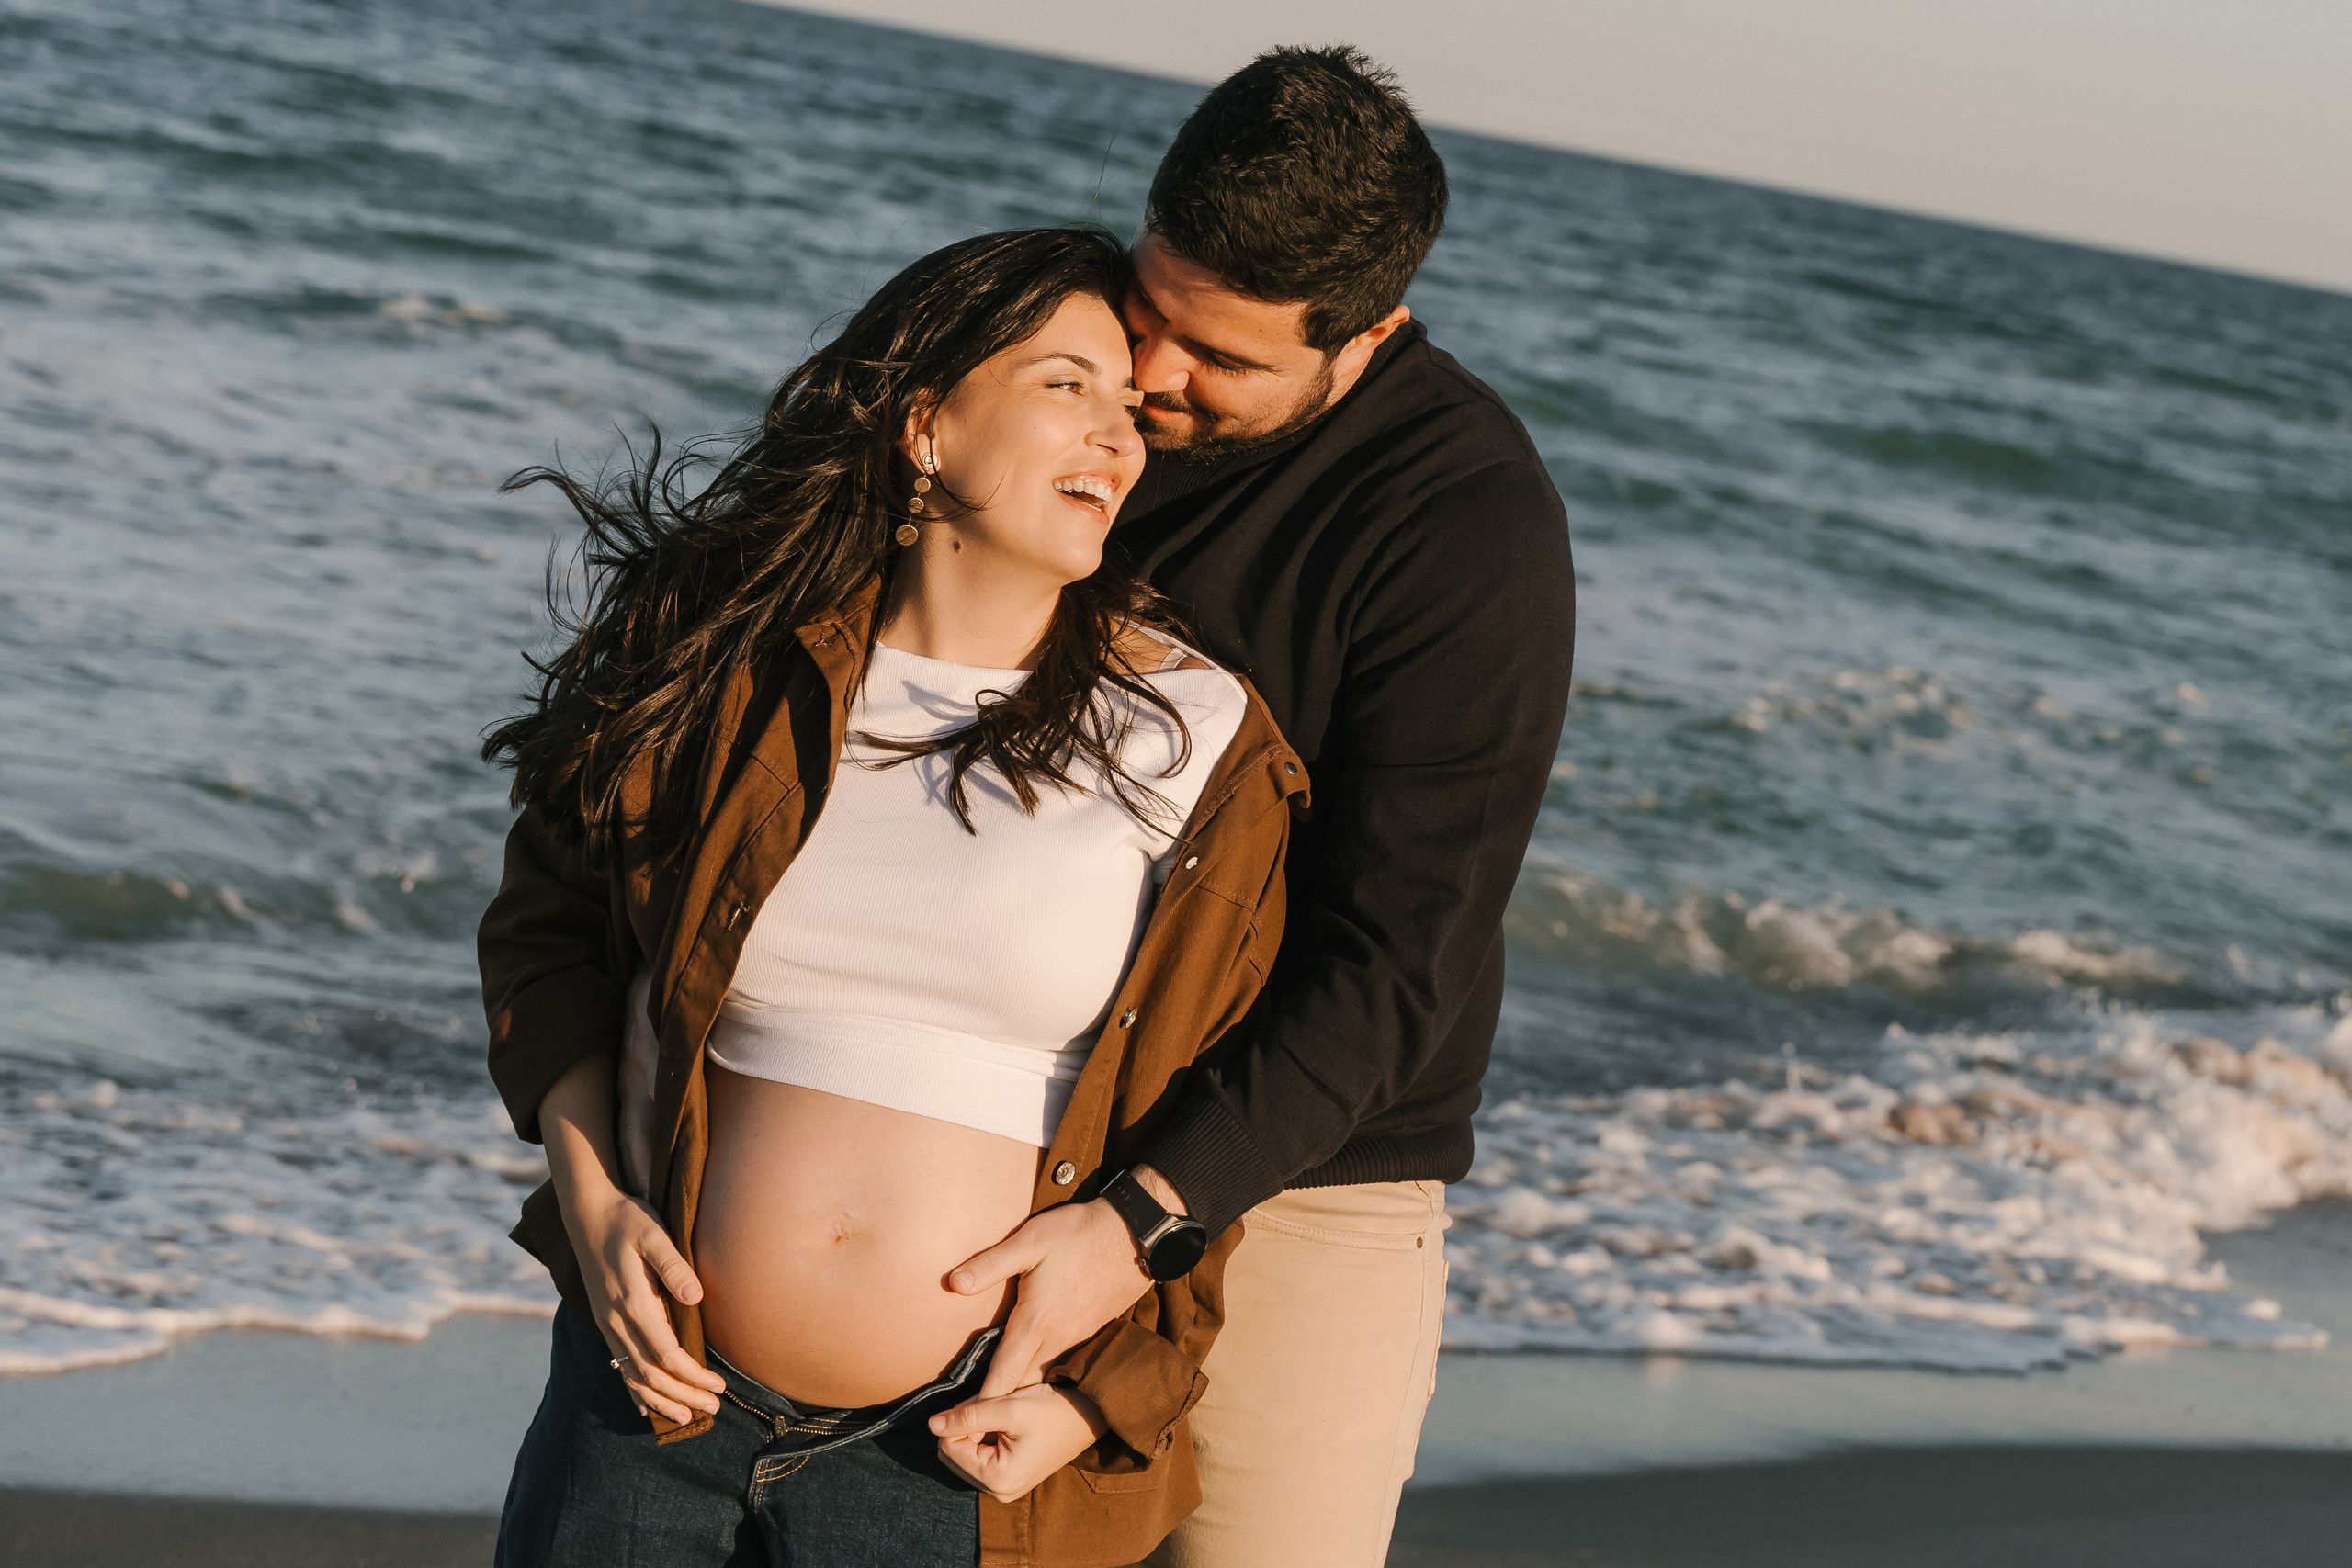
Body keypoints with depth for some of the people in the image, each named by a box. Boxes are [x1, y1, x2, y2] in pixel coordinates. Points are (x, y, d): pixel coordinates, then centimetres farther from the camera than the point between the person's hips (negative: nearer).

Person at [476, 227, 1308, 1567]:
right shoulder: (733, 668, 0)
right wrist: (592, 1205, -2)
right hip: (659, 1385, 2)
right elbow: (548, 919, 11)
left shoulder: (1192, 741, -4)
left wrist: (1102, 1398, -5)